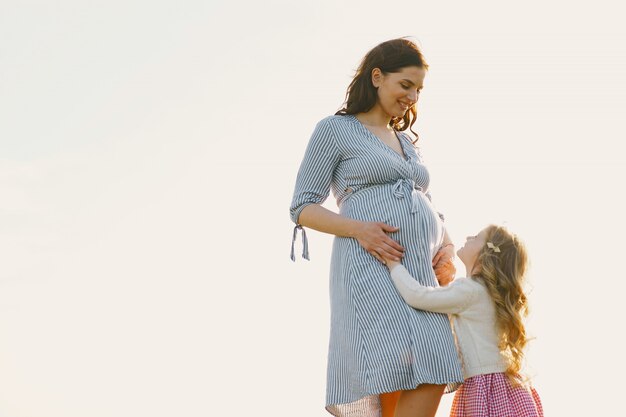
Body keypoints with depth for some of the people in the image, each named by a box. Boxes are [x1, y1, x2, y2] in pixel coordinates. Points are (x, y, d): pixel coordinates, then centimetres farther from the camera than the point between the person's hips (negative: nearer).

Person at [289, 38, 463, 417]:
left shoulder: (408, 143, 26)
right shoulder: (334, 130, 7)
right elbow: (303, 208, 2)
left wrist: (448, 250, 3)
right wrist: (359, 229, -15)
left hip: (419, 275, 6)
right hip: (370, 268, -6)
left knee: (430, 383, -12)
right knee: (392, 382, -20)